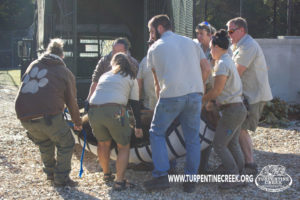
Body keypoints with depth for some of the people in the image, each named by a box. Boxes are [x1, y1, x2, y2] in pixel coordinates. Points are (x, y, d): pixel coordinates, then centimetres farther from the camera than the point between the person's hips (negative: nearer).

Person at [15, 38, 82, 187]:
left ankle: (50, 172, 41)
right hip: (48, 115, -5)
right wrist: (77, 122, 28)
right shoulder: (65, 73, 9)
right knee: (66, 143, 15)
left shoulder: (34, 65, 20)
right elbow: (71, 102, 14)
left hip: (24, 116, 5)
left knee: (45, 142, 30)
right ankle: (61, 178, 14)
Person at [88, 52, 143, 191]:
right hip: (114, 111, -4)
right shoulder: (130, 78, 20)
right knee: (124, 146, 13)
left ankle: (107, 174, 41)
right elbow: (135, 104, 17)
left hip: (94, 110, 4)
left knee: (103, 143, 26)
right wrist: (138, 126, 22)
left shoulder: (105, 75, 31)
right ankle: (119, 181, 7)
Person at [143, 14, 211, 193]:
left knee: (157, 133, 11)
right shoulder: (190, 42, 18)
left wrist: (159, 95, 31)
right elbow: (206, 68, 13)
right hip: (195, 94, 3)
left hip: (171, 95, -3)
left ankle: (162, 176, 3)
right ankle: (191, 180, 11)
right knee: (192, 137, 10)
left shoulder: (155, 48, 10)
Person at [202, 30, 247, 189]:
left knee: (219, 145, -5)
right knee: (232, 144, 15)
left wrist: (203, 100, -3)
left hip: (232, 110, -10)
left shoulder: (222, 64, -16)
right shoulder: (229, 61, 15)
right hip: (238, 108, 10)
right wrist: (211, 101, 18)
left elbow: (217, 90, -17)